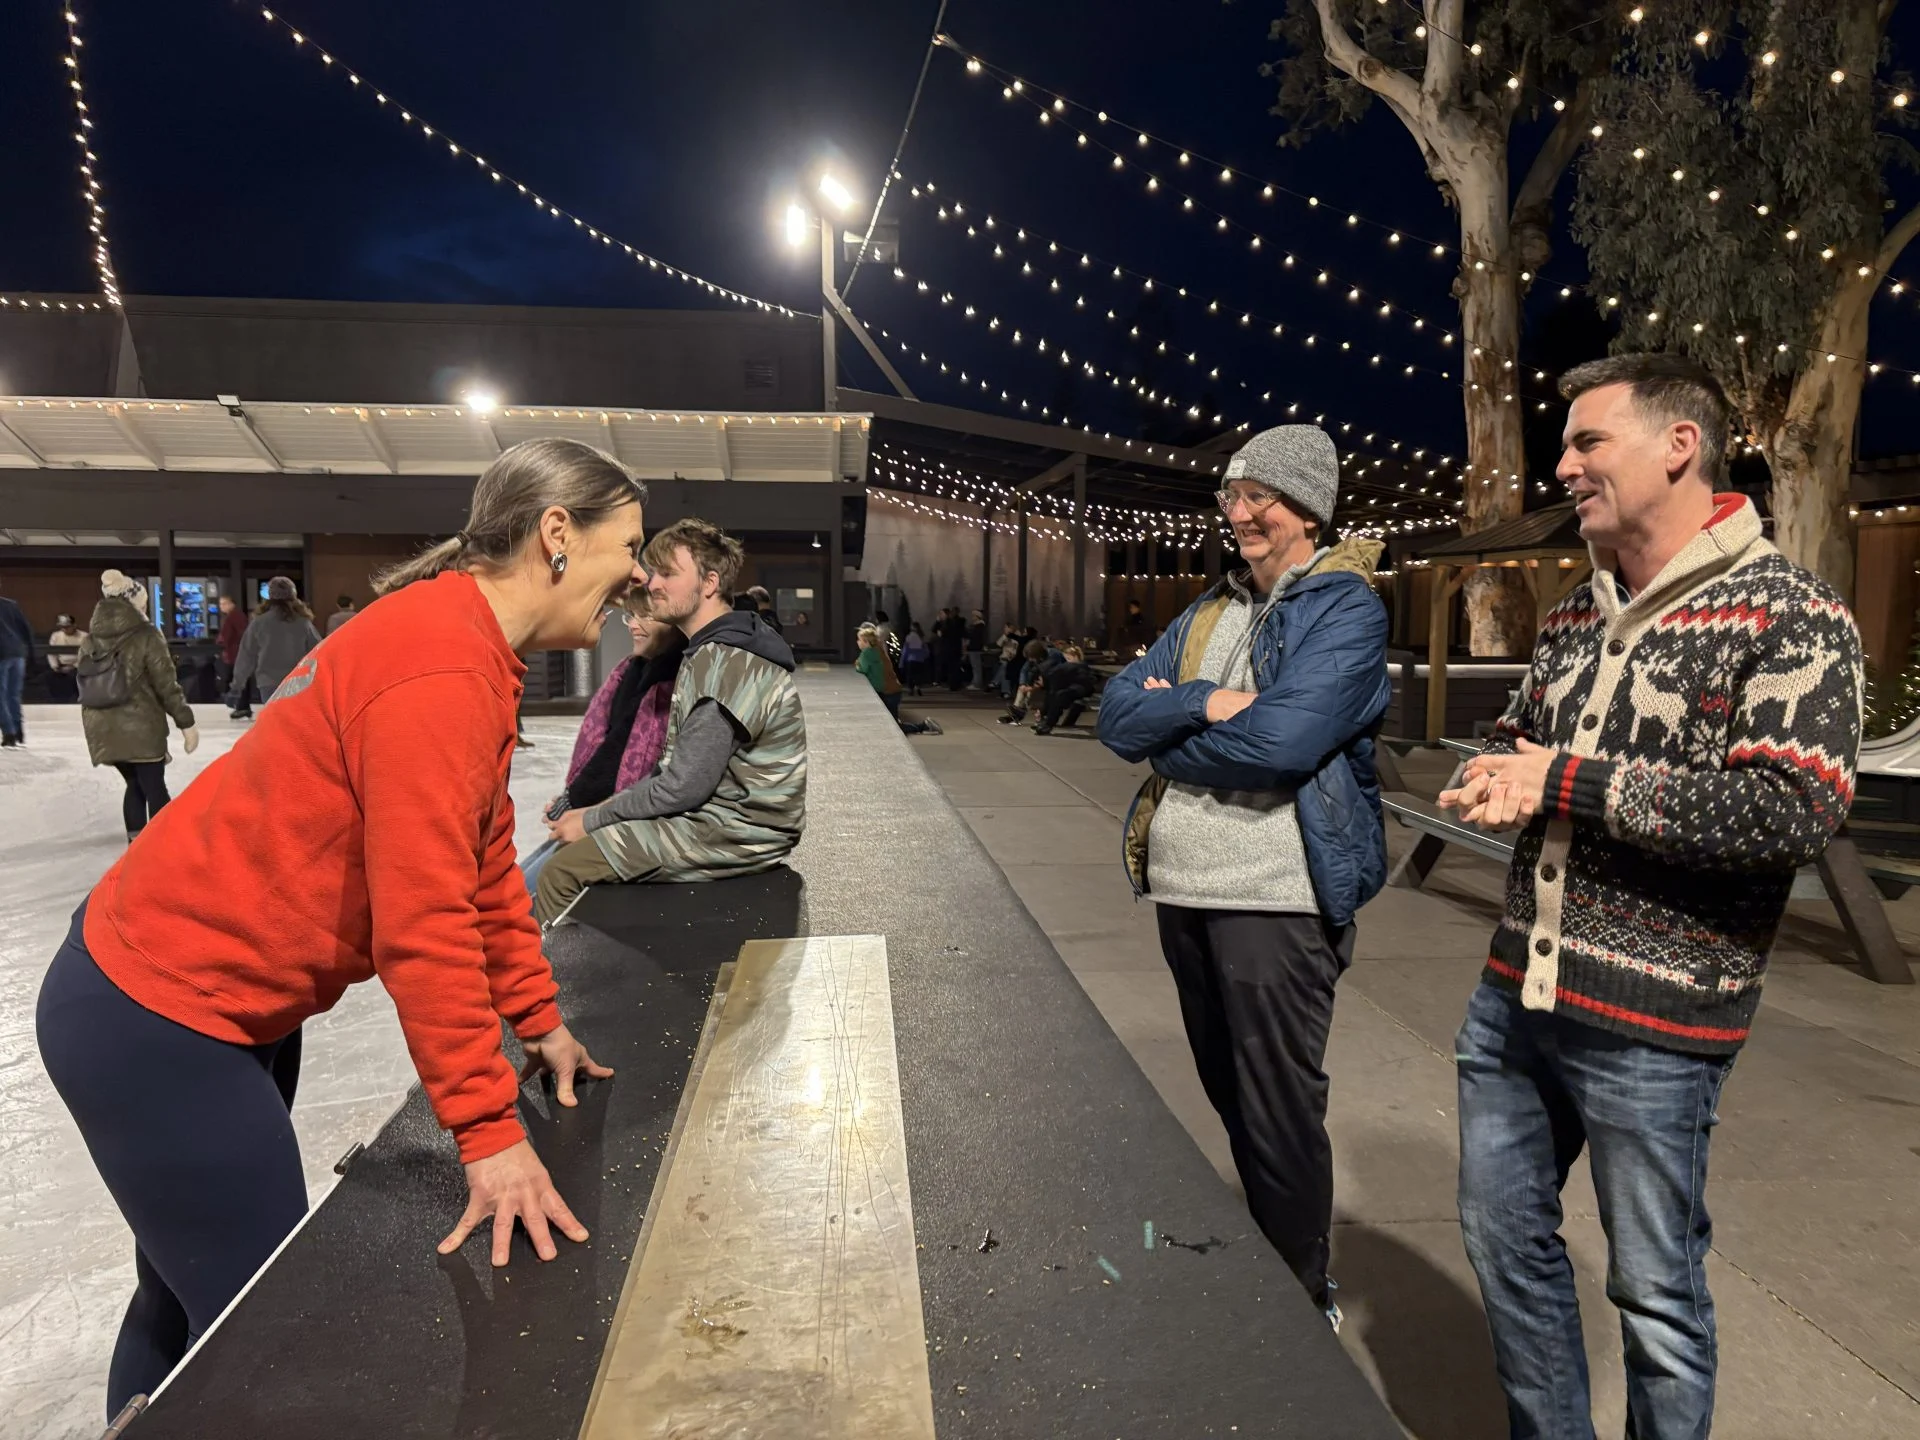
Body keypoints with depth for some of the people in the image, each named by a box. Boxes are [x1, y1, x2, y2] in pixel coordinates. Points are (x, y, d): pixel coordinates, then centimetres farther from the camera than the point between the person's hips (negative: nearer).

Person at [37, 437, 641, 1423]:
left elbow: (486, 863, 10)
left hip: (226, 1003, 10)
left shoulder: (470, 646, 5)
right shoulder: (442, 664, -26)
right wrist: (490, 1131, -22)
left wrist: (540, 1020, 13)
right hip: (156, 1024, -10)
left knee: (190, 1298, 23)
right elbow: (424, 920, -28)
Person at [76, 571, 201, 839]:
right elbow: (166, 684, -11)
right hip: (140, 726, -6)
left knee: (135, 785, 19)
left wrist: (97, 719, 23)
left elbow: (84, 680, 12)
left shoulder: (92, 638, 7)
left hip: (102, 727, 6)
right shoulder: (146, 635, -10)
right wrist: (186, 722, -5)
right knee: (154, 788, 2)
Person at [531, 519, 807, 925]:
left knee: (561, 872, -11)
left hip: (732, 834, -10)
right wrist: (602, 811, 6)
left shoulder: (724, 664, -20)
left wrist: (593, 819, -8)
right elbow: (682, 772, 14)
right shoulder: (712, 651, 14)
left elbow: (683, 788, -20)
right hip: (724, 816, 10)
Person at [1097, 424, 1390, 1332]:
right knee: (1226, 1090, 20)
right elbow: (1119, 713, 3)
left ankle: (1302, 1300, 25)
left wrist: (1167, 730, -8)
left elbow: (1283, 739, -22)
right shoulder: (1208, 614, 15)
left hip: (1277, 894, -7)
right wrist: (1205, 703, -15)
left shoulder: (1345, 608, -7)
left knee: (1278, 1109, 5)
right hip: (1183, 884, 7)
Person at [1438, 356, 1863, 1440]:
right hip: (1515, 996, 7)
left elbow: (1797, 810, -23)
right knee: (1506, 1238, 19)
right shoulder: (1576, 619, 11)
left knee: (1656, 1291, 11)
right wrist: (1497, 779, -4)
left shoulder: (1788, 616, -11)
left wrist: (1569, 782, -19)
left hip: (1652, 1026, -7)